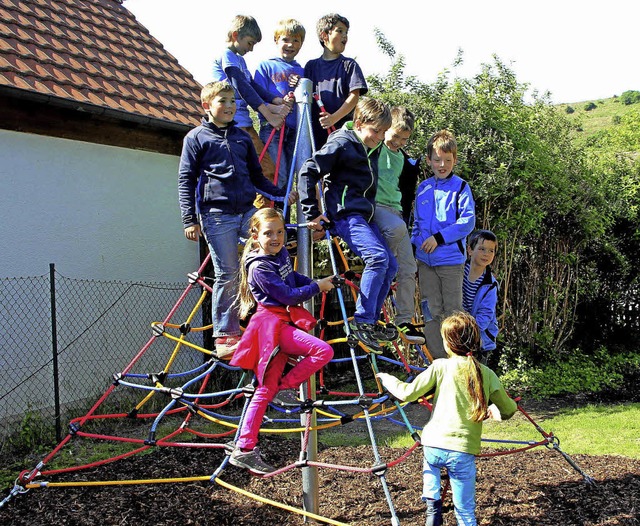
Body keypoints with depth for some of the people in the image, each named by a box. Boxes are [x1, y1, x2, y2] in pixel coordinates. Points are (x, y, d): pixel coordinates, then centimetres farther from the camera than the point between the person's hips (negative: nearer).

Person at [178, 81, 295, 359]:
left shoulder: (242, 137, 19)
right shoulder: (196, 137, 5)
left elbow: (257, 177, 24)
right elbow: (186, 180, 1)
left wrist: (282, 194, 11)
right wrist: (189, 219, -7)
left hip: (249, 211, 5)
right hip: (217, 215, -5)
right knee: (227, 275, -4)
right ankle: (225, 337, 6)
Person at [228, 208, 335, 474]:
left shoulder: (282, 254, 13)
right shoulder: (260, 267, -14)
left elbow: (293, 278, 28)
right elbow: (288, 295, -16)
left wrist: (317, 283, 11)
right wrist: (318, 287, -5)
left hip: (283, 323, 9)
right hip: (272, 324, -9)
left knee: (266, 389, 4)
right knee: (323, 350, -23)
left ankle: (244, 450, 6)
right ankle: (286, 388, -3)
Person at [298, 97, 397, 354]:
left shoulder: (372, 149, 15)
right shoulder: (342, 144, -10)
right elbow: (308, 172, -14)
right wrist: (311, 213, -14)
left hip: (364, 216, 9)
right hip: (346, 214, -9)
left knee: (390, 265, 4)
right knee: (378, 256, -26)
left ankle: (371, 322, 12)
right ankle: (361, 321, -20)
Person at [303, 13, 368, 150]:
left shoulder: (349, 65, 7)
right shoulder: (311, 66, 14)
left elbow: (354, 96, -3)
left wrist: (334, 117, -16)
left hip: (342, 128, -2)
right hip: (315, 131, 2)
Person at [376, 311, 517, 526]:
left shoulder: (440, 366, -3)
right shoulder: (487, 375, 3)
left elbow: (408, 393, -3)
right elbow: (509, 410, 12)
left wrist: (387, 379, 15)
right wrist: (494, 411, 34)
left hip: (433, 444, 0)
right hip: (463, 451, 0)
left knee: (430, 463, 36)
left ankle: (432, 503, 16)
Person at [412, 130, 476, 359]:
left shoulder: (460, 187, -3)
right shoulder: (422, 188, 10)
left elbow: (468, 220, -12)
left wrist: (440, 237, -17)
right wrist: (414, 244, 9)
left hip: (451, 260, -4)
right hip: (425, 260, 4)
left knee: (452, 312, 3)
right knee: (431, 312, 7)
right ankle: (438, 359, 16)